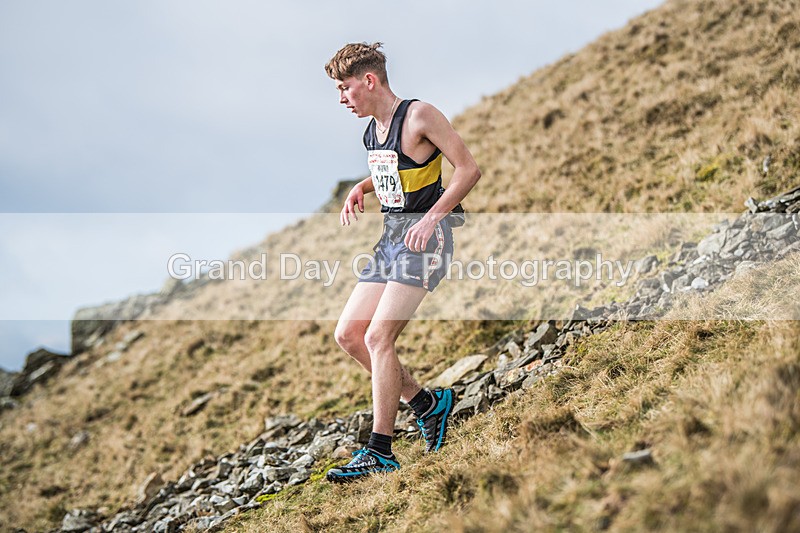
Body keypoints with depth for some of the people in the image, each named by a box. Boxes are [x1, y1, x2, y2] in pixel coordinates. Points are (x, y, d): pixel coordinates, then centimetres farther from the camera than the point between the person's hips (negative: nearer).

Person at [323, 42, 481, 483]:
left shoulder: (419, 116, -12)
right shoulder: (371, 128, 12)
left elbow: (469, 169, -14)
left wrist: (431, 218, -22)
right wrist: (361, 189, 9)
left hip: (424, 236, -9)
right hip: (390, 236, 9)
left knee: (377, 337, -16)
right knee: (348, 335, 4)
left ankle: (380, 451, -9)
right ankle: (426, 403, 17)